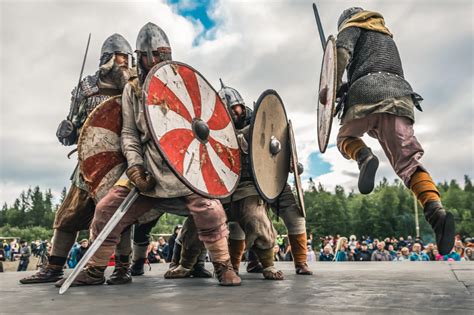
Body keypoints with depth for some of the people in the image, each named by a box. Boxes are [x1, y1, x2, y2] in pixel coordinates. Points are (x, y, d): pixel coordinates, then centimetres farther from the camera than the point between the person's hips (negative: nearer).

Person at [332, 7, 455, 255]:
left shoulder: (352, 25, 21)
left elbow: (343, 51, -3)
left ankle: (364, 157, -19)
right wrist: (346, 88, 37)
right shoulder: (387, 37, 41)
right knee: (408, 161, -6)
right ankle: (436, 210, -30)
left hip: (366, 92, -5)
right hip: (399, 95, 5)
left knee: (346, 138, 17)